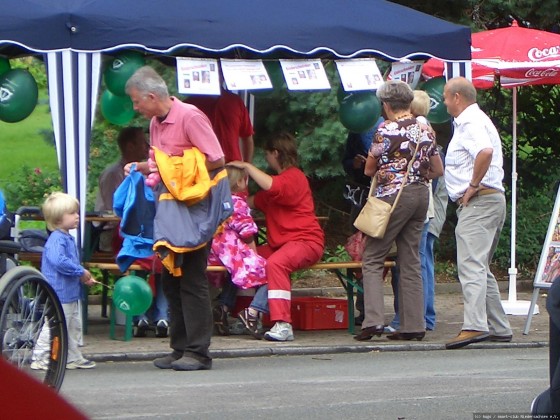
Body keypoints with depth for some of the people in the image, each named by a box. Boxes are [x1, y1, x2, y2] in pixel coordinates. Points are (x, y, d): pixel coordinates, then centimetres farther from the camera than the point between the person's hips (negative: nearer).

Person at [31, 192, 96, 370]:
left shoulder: (68, 238, 14)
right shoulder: (56, 239, -18)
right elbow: (58, 261, -34)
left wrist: (84, 277, 13)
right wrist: (80, 271, -25)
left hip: (71, 294, 11)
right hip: (59, 295, -11)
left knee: (74, 327, 18)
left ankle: (73, 358, 29)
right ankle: (39, 359, -1)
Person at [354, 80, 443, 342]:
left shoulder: (386, 129, -9)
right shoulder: (425, 130, 9)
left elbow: (369, 170, -2)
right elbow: (438, 170, 14)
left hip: (392, 196, -6)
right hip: (421, 195, 6)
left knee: (373, 258, -1)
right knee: (410, 261, 10)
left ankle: (373, 320, -13)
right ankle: (413, 325, 8)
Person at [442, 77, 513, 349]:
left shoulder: (471, 123, -11)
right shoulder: (478, 120, 23)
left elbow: (486, 152, -30)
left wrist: (473, 186, -22)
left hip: (477, 202, -11)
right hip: (493, 199, 11)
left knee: (471, 265, -18)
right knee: (480, 268, 16)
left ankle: (474, 325, -29)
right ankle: (498, 327, 18)